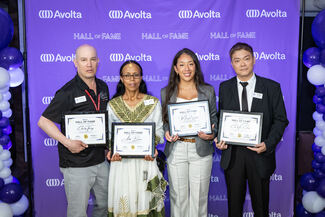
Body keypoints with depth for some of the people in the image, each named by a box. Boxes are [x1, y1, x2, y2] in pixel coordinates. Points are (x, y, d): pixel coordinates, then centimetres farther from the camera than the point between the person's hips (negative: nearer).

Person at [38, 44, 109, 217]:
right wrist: (67, 142, -24)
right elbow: (43, 121, -12)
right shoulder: (68, 92, -14)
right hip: (76, 165, -6)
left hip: (101, 161, 6)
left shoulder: (103, 87, 7)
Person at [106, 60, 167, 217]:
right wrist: (112, 150, -10)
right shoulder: (112, 105, 5)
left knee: (146, 201, 4)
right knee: (123, 204, 7)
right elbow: (110, 134, 8)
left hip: (146, 159, 0)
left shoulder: (153, 102, 3)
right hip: (121, 161, 1)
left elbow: (159, 130, 3)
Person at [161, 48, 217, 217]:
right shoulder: (166, 92, 6)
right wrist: (167, 133, -10)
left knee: (199, 196, 6)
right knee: (178, 196, 7)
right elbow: (163, 121, 10)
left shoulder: (208, 91, 6)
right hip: (176, 151, 0)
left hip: (201, 151, 0)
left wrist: (212, 135, -10)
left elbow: (214, 119, 9)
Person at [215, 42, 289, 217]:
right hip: (232, 154, 1)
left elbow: (280, 119, -2)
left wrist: (268, 144, -16)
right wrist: (219, 139, -9)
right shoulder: (224, 88, 4)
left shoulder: (272, 87, -1)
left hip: (260, 153, -1)